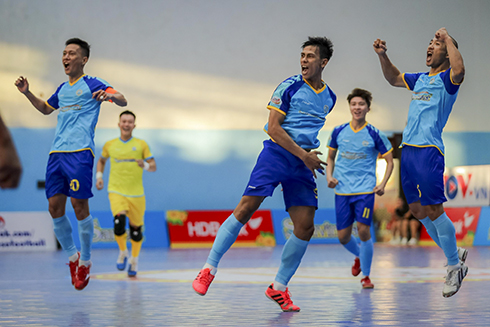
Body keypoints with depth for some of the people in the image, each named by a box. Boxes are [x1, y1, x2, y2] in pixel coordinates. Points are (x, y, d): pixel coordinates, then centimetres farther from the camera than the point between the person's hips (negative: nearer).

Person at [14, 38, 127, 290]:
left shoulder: (91, 84, 2)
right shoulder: (62, 89, 21)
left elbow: (123, 101, -9)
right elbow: (46, 109, 39)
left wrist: (111, 96, -31)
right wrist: (27, 93, 24)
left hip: (80, 153, -7)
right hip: (56, 153, 7)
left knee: (79, 205, -10)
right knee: (55, 207, 1)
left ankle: (85, 261, 6)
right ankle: (72, 256, 17)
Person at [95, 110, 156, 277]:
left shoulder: (141, 144, 2)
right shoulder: (110, 145, 5)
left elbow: (153, 166, 2)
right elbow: (101, 160, 24)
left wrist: (145, 165, -20)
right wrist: (99, 176, 9)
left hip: (136, 193, 1)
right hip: (116, 191, -1)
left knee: (136, 228, 5)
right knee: (119, 221, -23)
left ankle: (134, 259, 30)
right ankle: (123, 252, 3)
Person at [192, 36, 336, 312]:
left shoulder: (329, 98, 13)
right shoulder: (289, 87, -5)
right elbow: (273, 128, -10)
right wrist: (303, 155, -15)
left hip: (304, 161, 5)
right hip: (277, 153, -5)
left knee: (305, 227, -4)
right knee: (247, 207, -16)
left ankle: (278, 288, 8)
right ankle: (209, 270, -7)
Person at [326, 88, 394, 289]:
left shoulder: (374, 135, -3)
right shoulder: (338, 132, 3)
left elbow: (389, 161, 5)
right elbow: (330, 158, 17)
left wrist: (382, 184, -7)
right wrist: (329, 176, -1)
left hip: (365, 190, -3)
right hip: (342, 190, 3)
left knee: (363, 231, -13)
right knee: (343, 236, 3)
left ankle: (366, 276, 5)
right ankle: (359, 256, 38)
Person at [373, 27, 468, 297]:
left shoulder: (446, 79, -3)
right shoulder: (421, 79, 19)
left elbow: (459, 69, -27)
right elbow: (393, 78, 35)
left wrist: (447, 38, -15)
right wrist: (382, 55, 19)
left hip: (428, 151, -8)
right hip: (408, 149, 8)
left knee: (433, 210, -8)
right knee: (417, 209, 10)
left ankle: (455, 266, 4)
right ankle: (455, 253, 23)